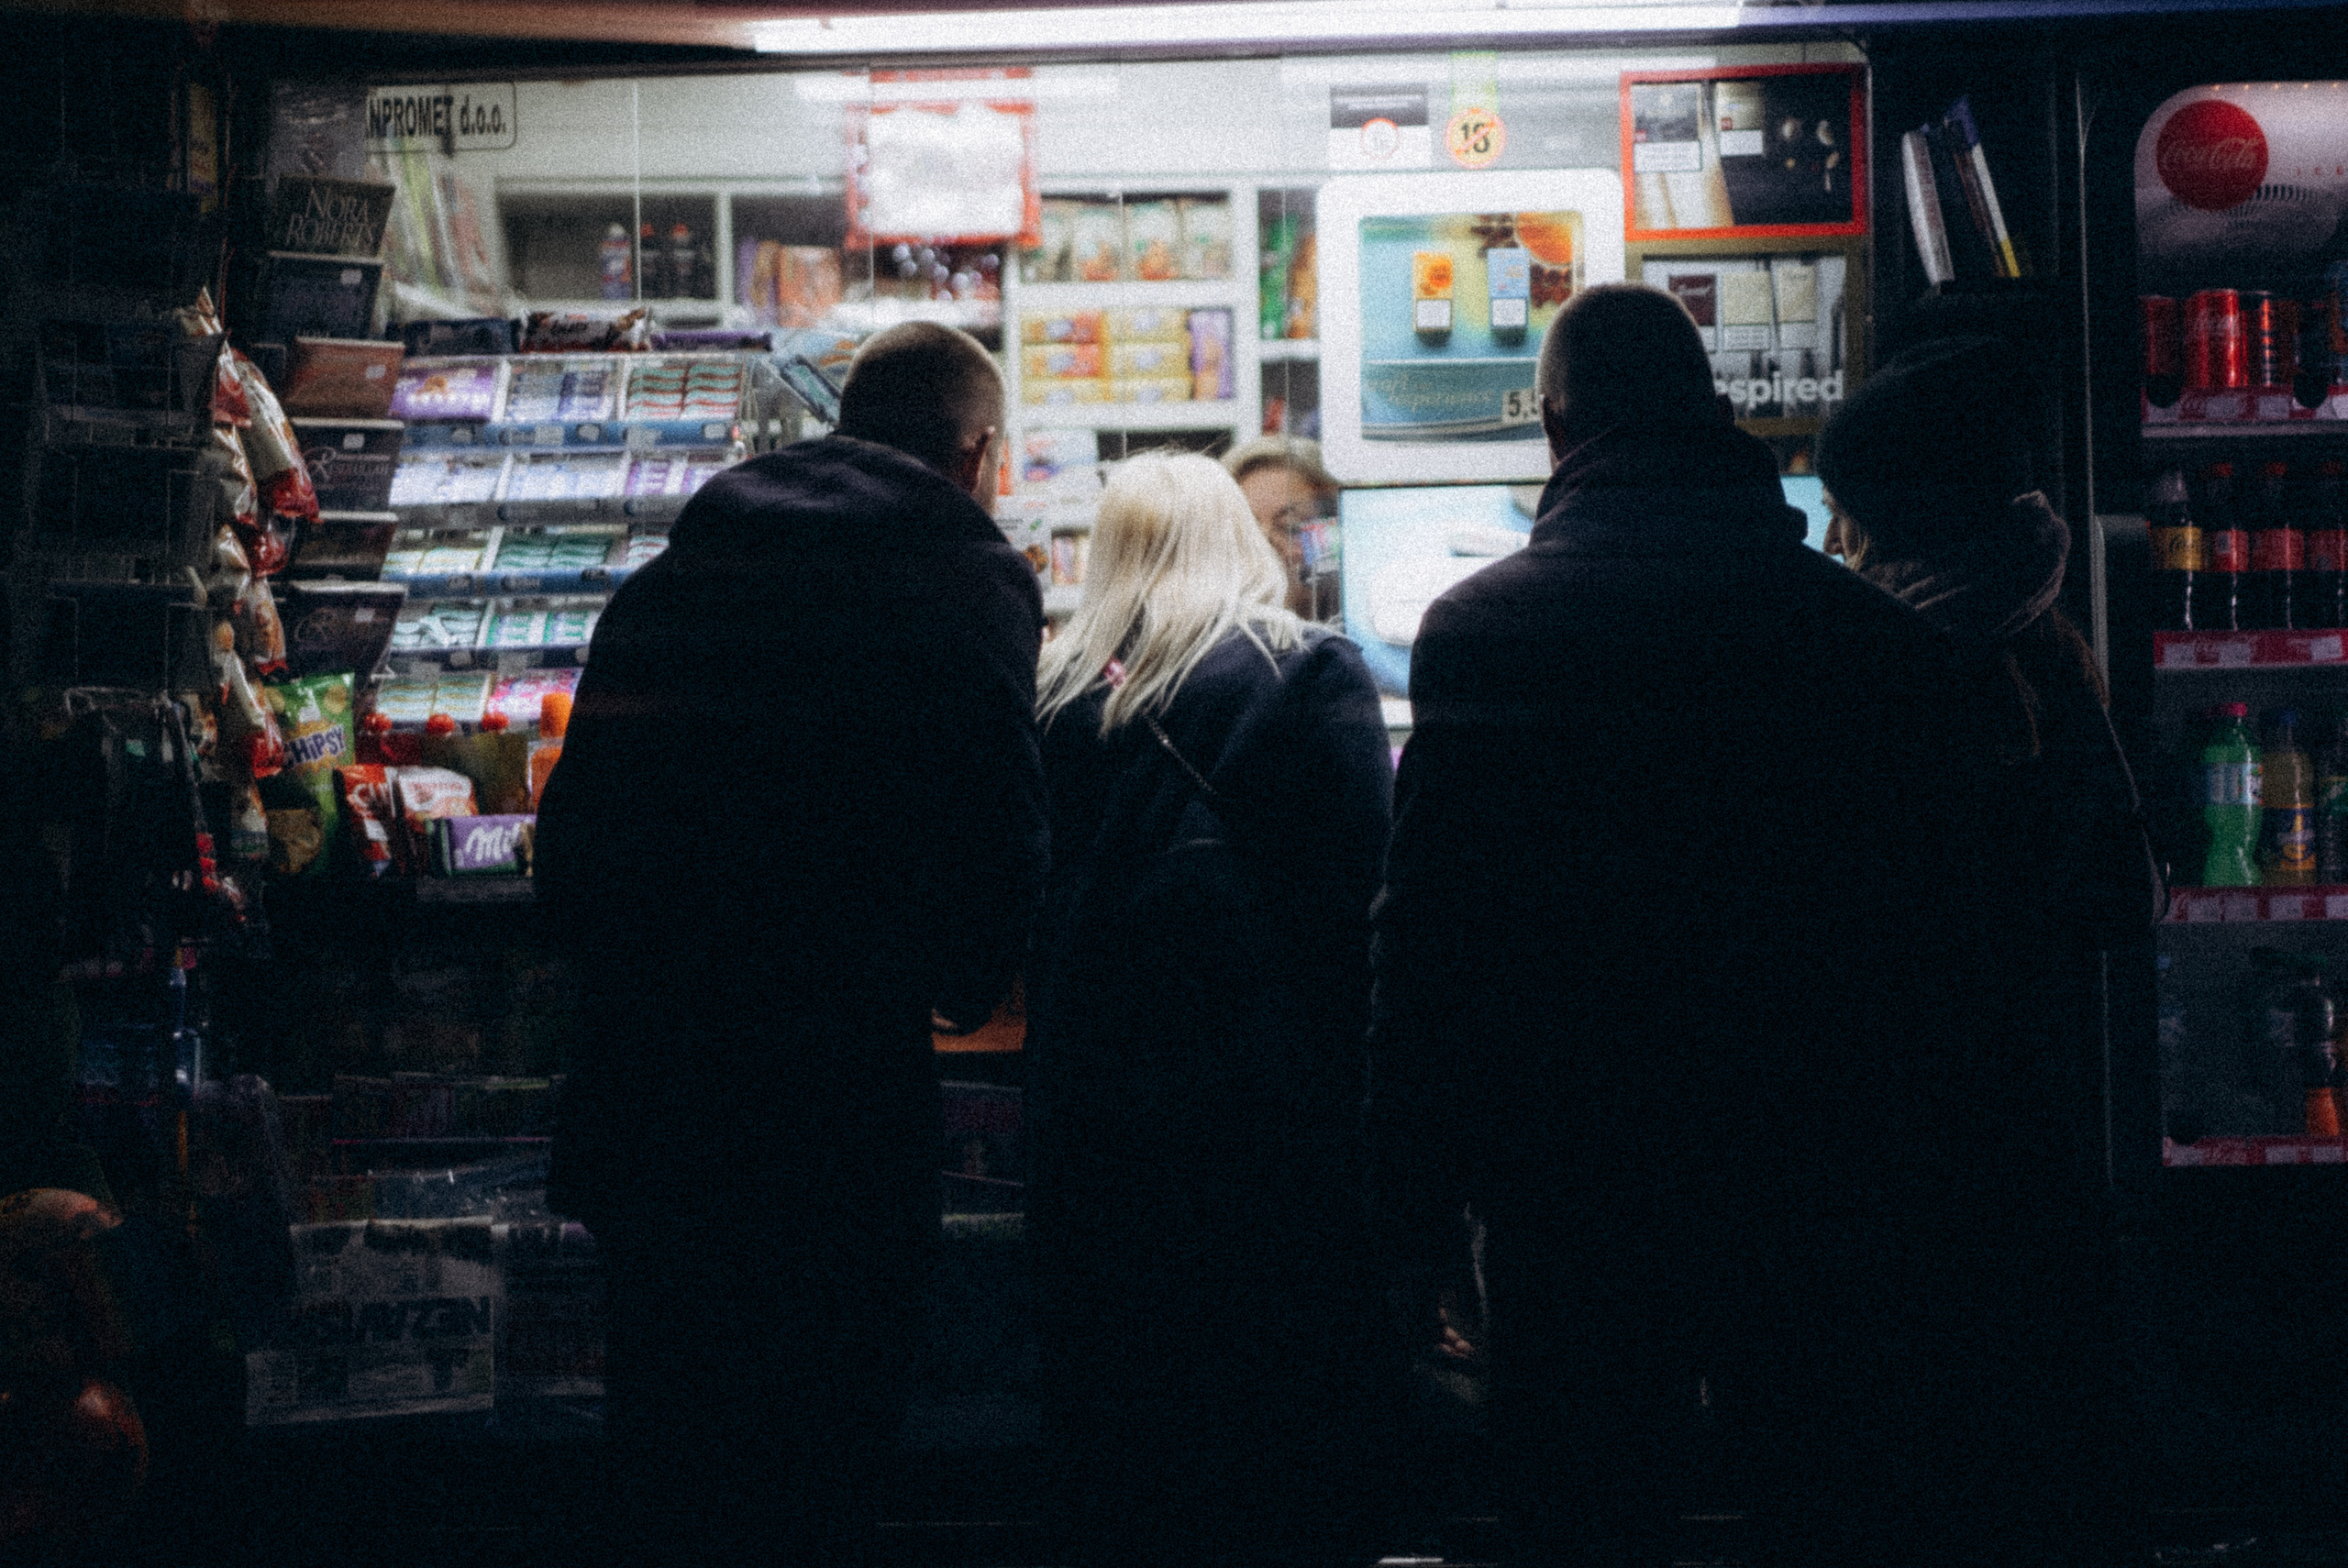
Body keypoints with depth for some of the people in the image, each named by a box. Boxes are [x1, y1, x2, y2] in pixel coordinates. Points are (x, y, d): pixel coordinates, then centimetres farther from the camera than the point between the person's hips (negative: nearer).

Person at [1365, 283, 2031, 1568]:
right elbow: (1945, 939, 3)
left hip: (1573, 1186, -1)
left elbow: (1426, 939, -7)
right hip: (1828, 1197, 2)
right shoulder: (1884, 633, 1)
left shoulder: (1482, 627, -6)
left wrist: (1412, 1223, -1)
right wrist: (1936, 1209, 11)